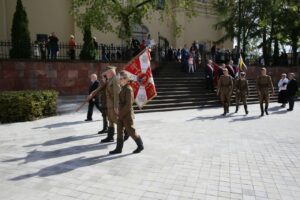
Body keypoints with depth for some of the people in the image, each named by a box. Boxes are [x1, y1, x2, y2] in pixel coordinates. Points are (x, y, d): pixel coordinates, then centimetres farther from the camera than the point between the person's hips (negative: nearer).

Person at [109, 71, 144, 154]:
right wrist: (119, 111, 11)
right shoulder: (123, 88, 11)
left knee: (130, 131, 1)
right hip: (121, 115, 9)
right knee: (119, 131, 10)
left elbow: (128, 104, -22)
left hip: (127, 115, -9)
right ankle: (118, 148, 19)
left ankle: (140, 145, 19)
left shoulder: (128, 89, -17)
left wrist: (121, 114, -19)